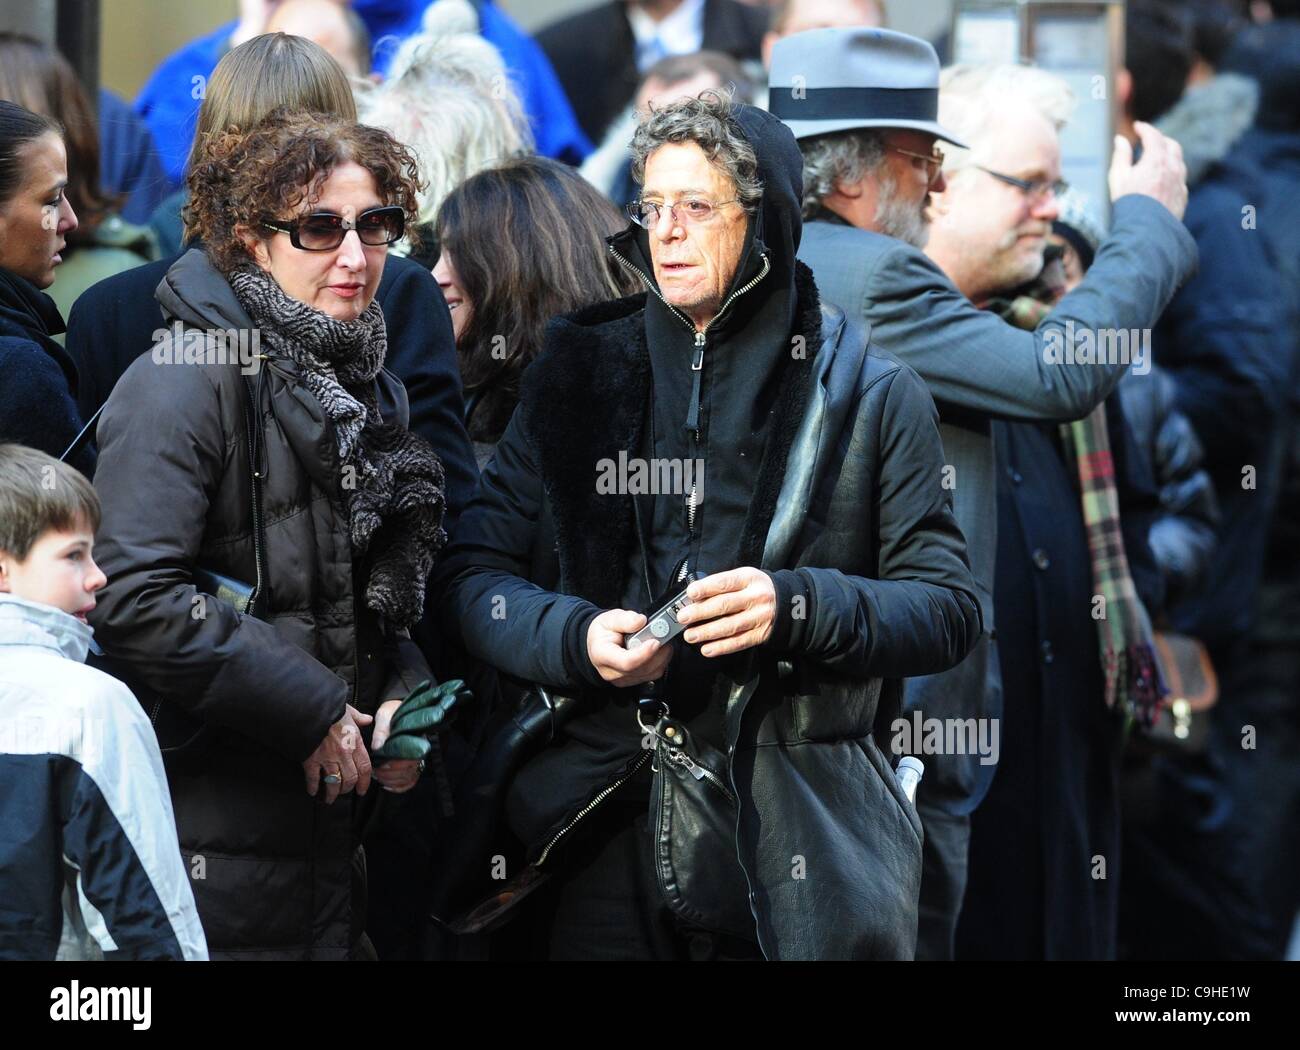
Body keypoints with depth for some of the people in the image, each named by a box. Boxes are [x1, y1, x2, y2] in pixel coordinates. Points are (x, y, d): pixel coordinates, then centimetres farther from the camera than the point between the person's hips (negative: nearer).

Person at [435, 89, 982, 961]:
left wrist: (798, 608, -16)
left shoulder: (870, 392, 3)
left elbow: (950, 610, 1)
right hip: (612, 819, 2)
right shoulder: (582, 368, 10)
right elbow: (471, 576, 8)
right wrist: (574, 636, -13)